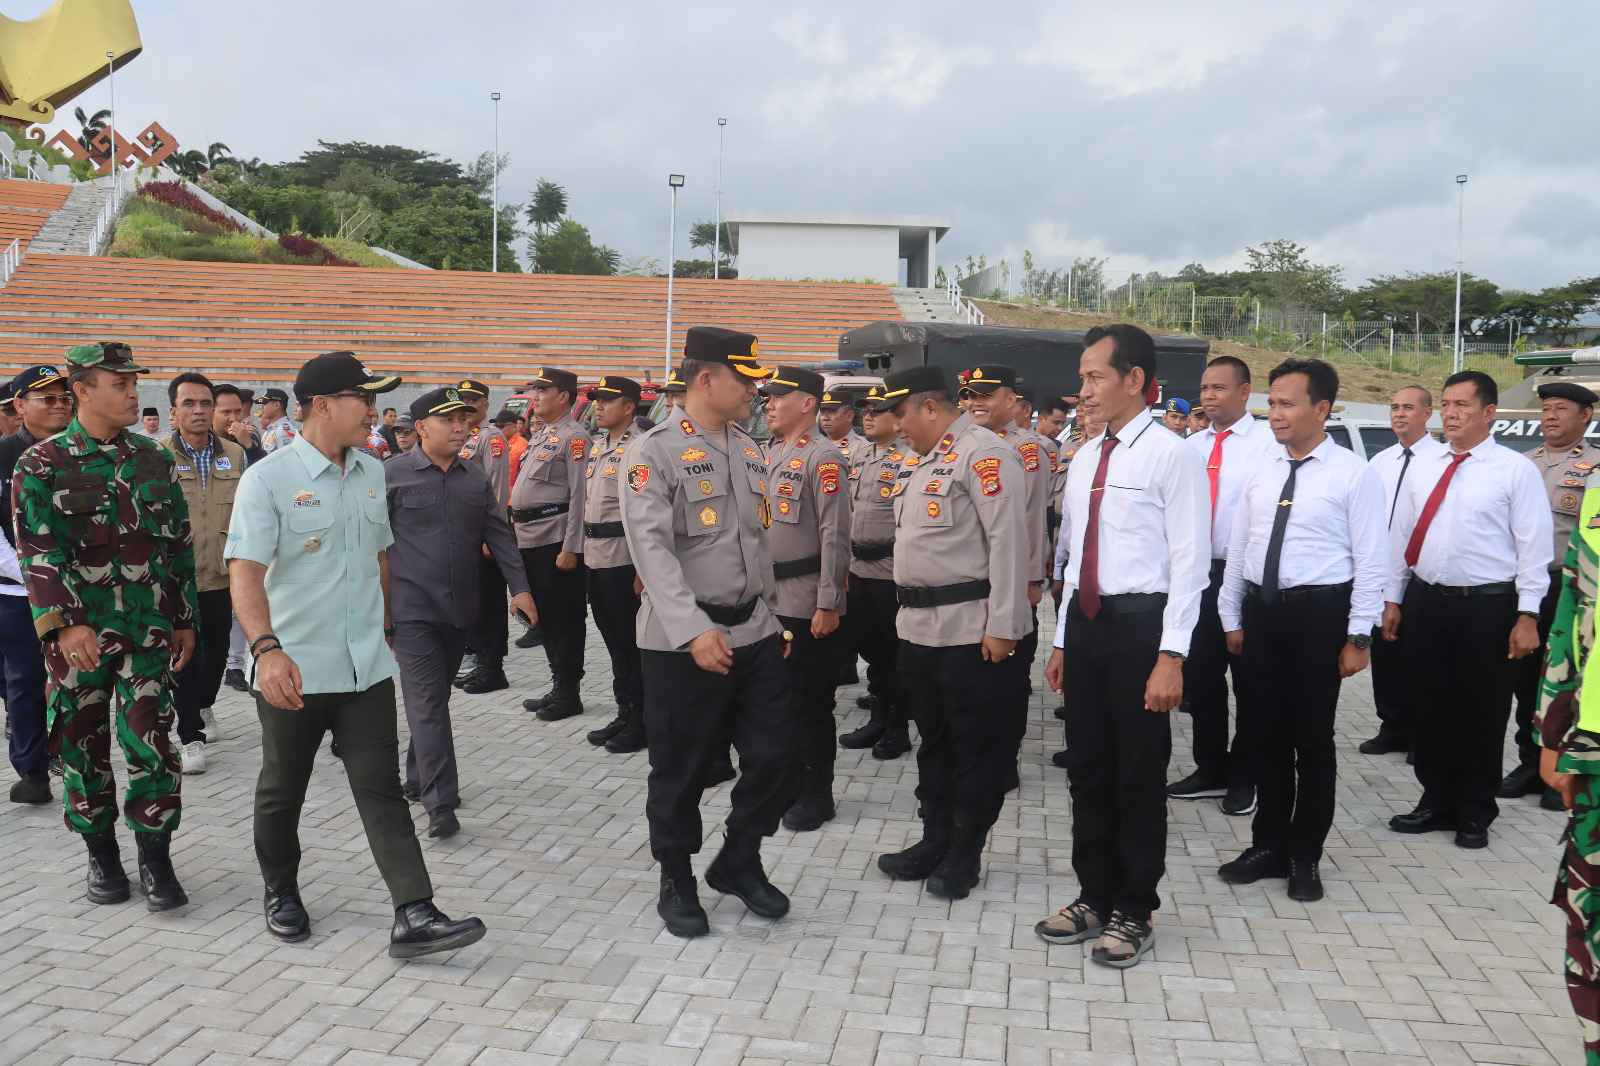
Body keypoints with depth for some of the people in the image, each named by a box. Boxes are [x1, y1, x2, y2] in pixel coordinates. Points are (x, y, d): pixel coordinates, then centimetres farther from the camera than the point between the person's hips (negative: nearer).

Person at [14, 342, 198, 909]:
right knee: (83, 745, 9)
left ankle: (155, 858, 10)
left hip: (148, 629, 2)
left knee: (150, 742, -1)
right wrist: (63, 624, -24)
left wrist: (184, 619, 12)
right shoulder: (41, 464, -3)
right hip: (77, 635, -1)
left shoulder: (155, 460, 7)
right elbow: (38, 551, -12)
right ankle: (101, 855, 25)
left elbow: (179, 544, 12)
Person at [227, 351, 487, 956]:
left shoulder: (371, 474, 8)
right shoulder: (268, 479, -11)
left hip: (366, 666, 4)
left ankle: (414, 917, -3)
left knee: (381, 788, 0)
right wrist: (267, 648, -33)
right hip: (294, 671, -4)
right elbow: (245, 571, -20)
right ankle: (280, 891, 38)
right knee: (282, 791, 15)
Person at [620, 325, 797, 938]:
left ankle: (739, 861, 28)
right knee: (681, 770, 6)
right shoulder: (655, 452, -10)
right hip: (682, 643, -6)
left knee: (777, 756, 5)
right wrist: (694, 630, -28)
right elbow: (651, 549, -20)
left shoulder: (749, 451, 13)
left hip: (754, 634, 6)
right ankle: (677, 882, 27)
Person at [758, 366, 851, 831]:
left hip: (807, 608, -8)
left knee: (811, 703, 2)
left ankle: (816, 795, 14)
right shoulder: (770, 454, 14)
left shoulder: (823, 457, -12)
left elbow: (835, 535, -16)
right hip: (768, 601, 8)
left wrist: (828, 605, -19)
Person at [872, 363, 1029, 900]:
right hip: (918, 629, 9)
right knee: (933, 740, 17)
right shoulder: (919, 462, 17)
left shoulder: (984, 455, -13)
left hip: (971, 633, -9)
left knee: (978, 745, 4)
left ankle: (965, 854, 16)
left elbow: (1008, 541, -18)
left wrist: (1003, 627, -20)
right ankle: (935, 841, 30)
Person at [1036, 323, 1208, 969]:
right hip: (1084, 623, 7)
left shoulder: (1171, 455, -10)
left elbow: (1189, 561, -13)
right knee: (1087, 769, 15)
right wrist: (1062, 642, 17)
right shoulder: (1084, 460, 12)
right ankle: (1095, 897, 30)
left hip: (1139, 624, -7)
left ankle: (1133, 913, 20)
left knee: (1139, 775, 5)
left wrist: (1170, 657, -18)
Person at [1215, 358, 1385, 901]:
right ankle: (1269, 845, 27)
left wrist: (1358, 636, -11)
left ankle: (1305, 856, 20)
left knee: (1313, 738, 5)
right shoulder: (1260, 472, 9)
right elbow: (1238, 548, 14)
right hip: (1262, 611, 5)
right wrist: (1232, 618, 12)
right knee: (1268, 734, 13)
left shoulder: (1353, 474, -6)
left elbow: (1371, 560, -8)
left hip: (1319, 614, -5)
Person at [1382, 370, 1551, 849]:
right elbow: (1400, 536, 14)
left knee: (1482, 714, 5)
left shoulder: (1515, 470, -4)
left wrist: (1527, 616, -11)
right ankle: (1436, 803, 24)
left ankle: (1475, 814, 19)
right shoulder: (1422, 471, 10)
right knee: (1429, 707, 10)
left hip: (1488, 607, -4)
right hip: (1426, 601, 4)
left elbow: (1533, 544, -7)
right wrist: (1393, 598, 11)